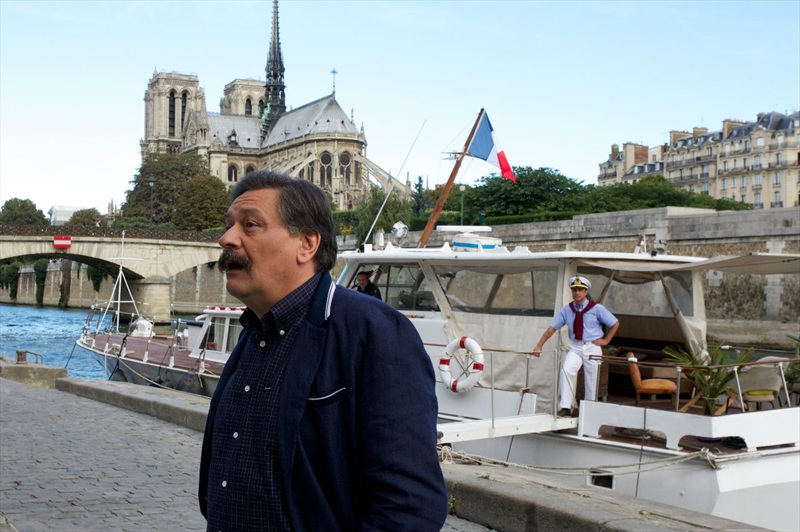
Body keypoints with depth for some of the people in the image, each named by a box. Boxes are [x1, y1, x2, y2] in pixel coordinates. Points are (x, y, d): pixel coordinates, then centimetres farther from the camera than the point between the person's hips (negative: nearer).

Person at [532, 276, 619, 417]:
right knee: (566, 370, -22)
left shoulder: (596, 308, -4)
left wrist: (605, 340, 1)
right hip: (575, 347, 1)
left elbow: (615, 323, 6)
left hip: (592, 348, -1)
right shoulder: (566, 310, 2)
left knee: (591, 381, 3)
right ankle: (565, 407, -21)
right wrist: (539, 346, -9)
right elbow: (552, 328, -2)